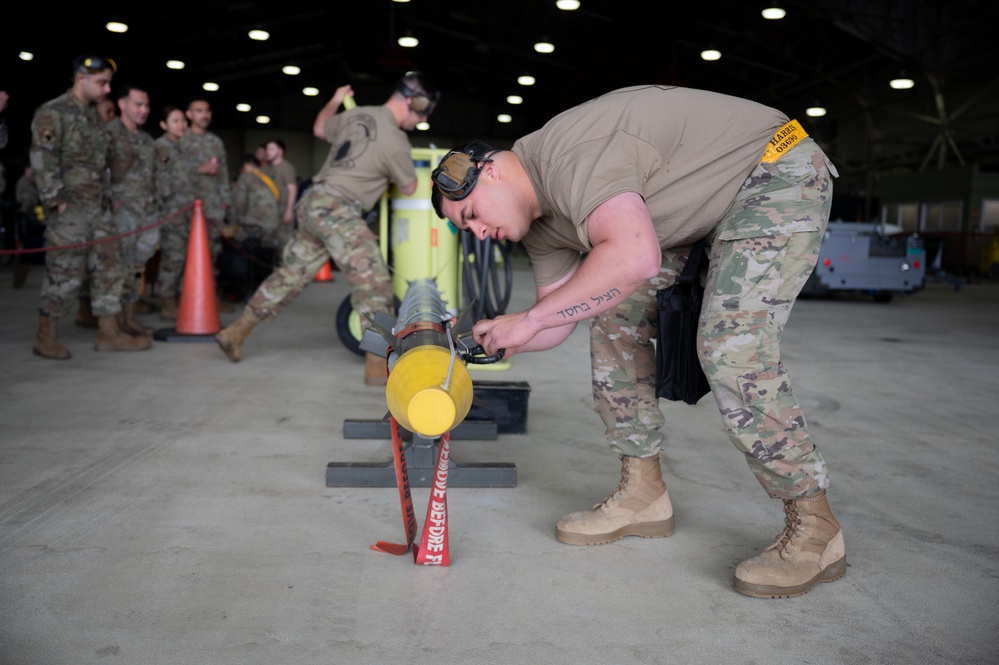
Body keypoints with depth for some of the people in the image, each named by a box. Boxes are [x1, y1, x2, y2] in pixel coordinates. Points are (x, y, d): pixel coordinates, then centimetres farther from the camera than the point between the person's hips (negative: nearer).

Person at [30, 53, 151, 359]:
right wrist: (55, 201, -17)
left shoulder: (94, 116, 17)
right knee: (65, 273, -5)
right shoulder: (52, 113, -7)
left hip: (98, 207, 8)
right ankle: (46, 337, 7)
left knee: (108, 266, 6)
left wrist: (106, 196, 15)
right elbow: (42, 160, -14)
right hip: (69, 208, -8)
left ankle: (108, 332, 12)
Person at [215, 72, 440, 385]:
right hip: (337, 210, -8)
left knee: (290, 275, 17)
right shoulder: (396, 141, -10)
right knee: (374, 284, -8)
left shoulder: (356, 114, 12)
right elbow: (409, 188, 5)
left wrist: (334, 101, 47)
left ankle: (235, 333, 26)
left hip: (312, 203, 9)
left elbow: (320, 128, 32)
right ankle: (378, 365, -10)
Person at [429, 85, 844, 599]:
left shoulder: (567, 154, -29)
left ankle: (814, 530, -9)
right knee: (614, 318, 2)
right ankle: (642, 493, 11)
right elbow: (558, 322, 6)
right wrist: (491, 342, -10)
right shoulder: (540, 218, 3)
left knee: (730, 347, -23)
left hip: (778, 170, -9)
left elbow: (634, 257, -44)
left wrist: (530, 319, -35)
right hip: (700, 205, 10)